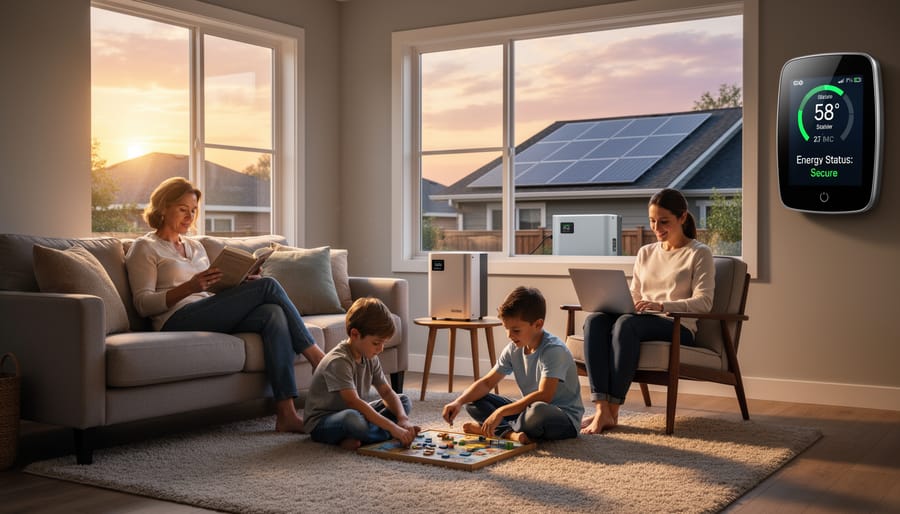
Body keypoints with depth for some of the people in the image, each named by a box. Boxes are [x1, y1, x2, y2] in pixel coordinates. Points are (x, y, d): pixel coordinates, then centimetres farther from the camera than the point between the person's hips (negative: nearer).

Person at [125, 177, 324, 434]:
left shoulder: (195, 246, 28)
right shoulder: (144, 248, 7)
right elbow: (143, 304, -5)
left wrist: (242, 286, 4)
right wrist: (189, 287, -19)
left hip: (213, 316, 7)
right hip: (178, 320, -6)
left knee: (273, 313, -26)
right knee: (268, 286, -18)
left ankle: (286, 413, -34)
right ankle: (315, 355, -7)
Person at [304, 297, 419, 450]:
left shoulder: (370, 358, 2)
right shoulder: (338, 361, -26)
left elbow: (387, 393, 2)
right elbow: (354, 402, -35)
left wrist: (403, 419, -18)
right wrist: (393, 428, -38)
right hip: (321, 425, -9)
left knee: (404, 401, 3)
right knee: (352, 418, -42)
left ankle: (355, 438, -15)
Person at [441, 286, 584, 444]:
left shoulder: (554, 350, -22)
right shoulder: (513, 349, 1)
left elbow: (544, 396, -31)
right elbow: (487, 382, 4)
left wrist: (501, 412, -32)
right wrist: (459, 402, -14)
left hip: (565, 418, -7)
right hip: (530, 408, 7)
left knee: (538, 410, -42)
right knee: (473, 400, -1)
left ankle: (495, 429, -13)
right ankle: (511, 433, -23)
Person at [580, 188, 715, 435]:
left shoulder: (699, 253, 5)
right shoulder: (646, 253, 23)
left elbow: (703, 302, -7)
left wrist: (661, 305, -24)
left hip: (678, 328, -5)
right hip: (643, 323, 5)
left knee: (626, 323, -37)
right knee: (594, 319, -28)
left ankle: (613, 411, -36)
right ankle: (601, 409, -39)